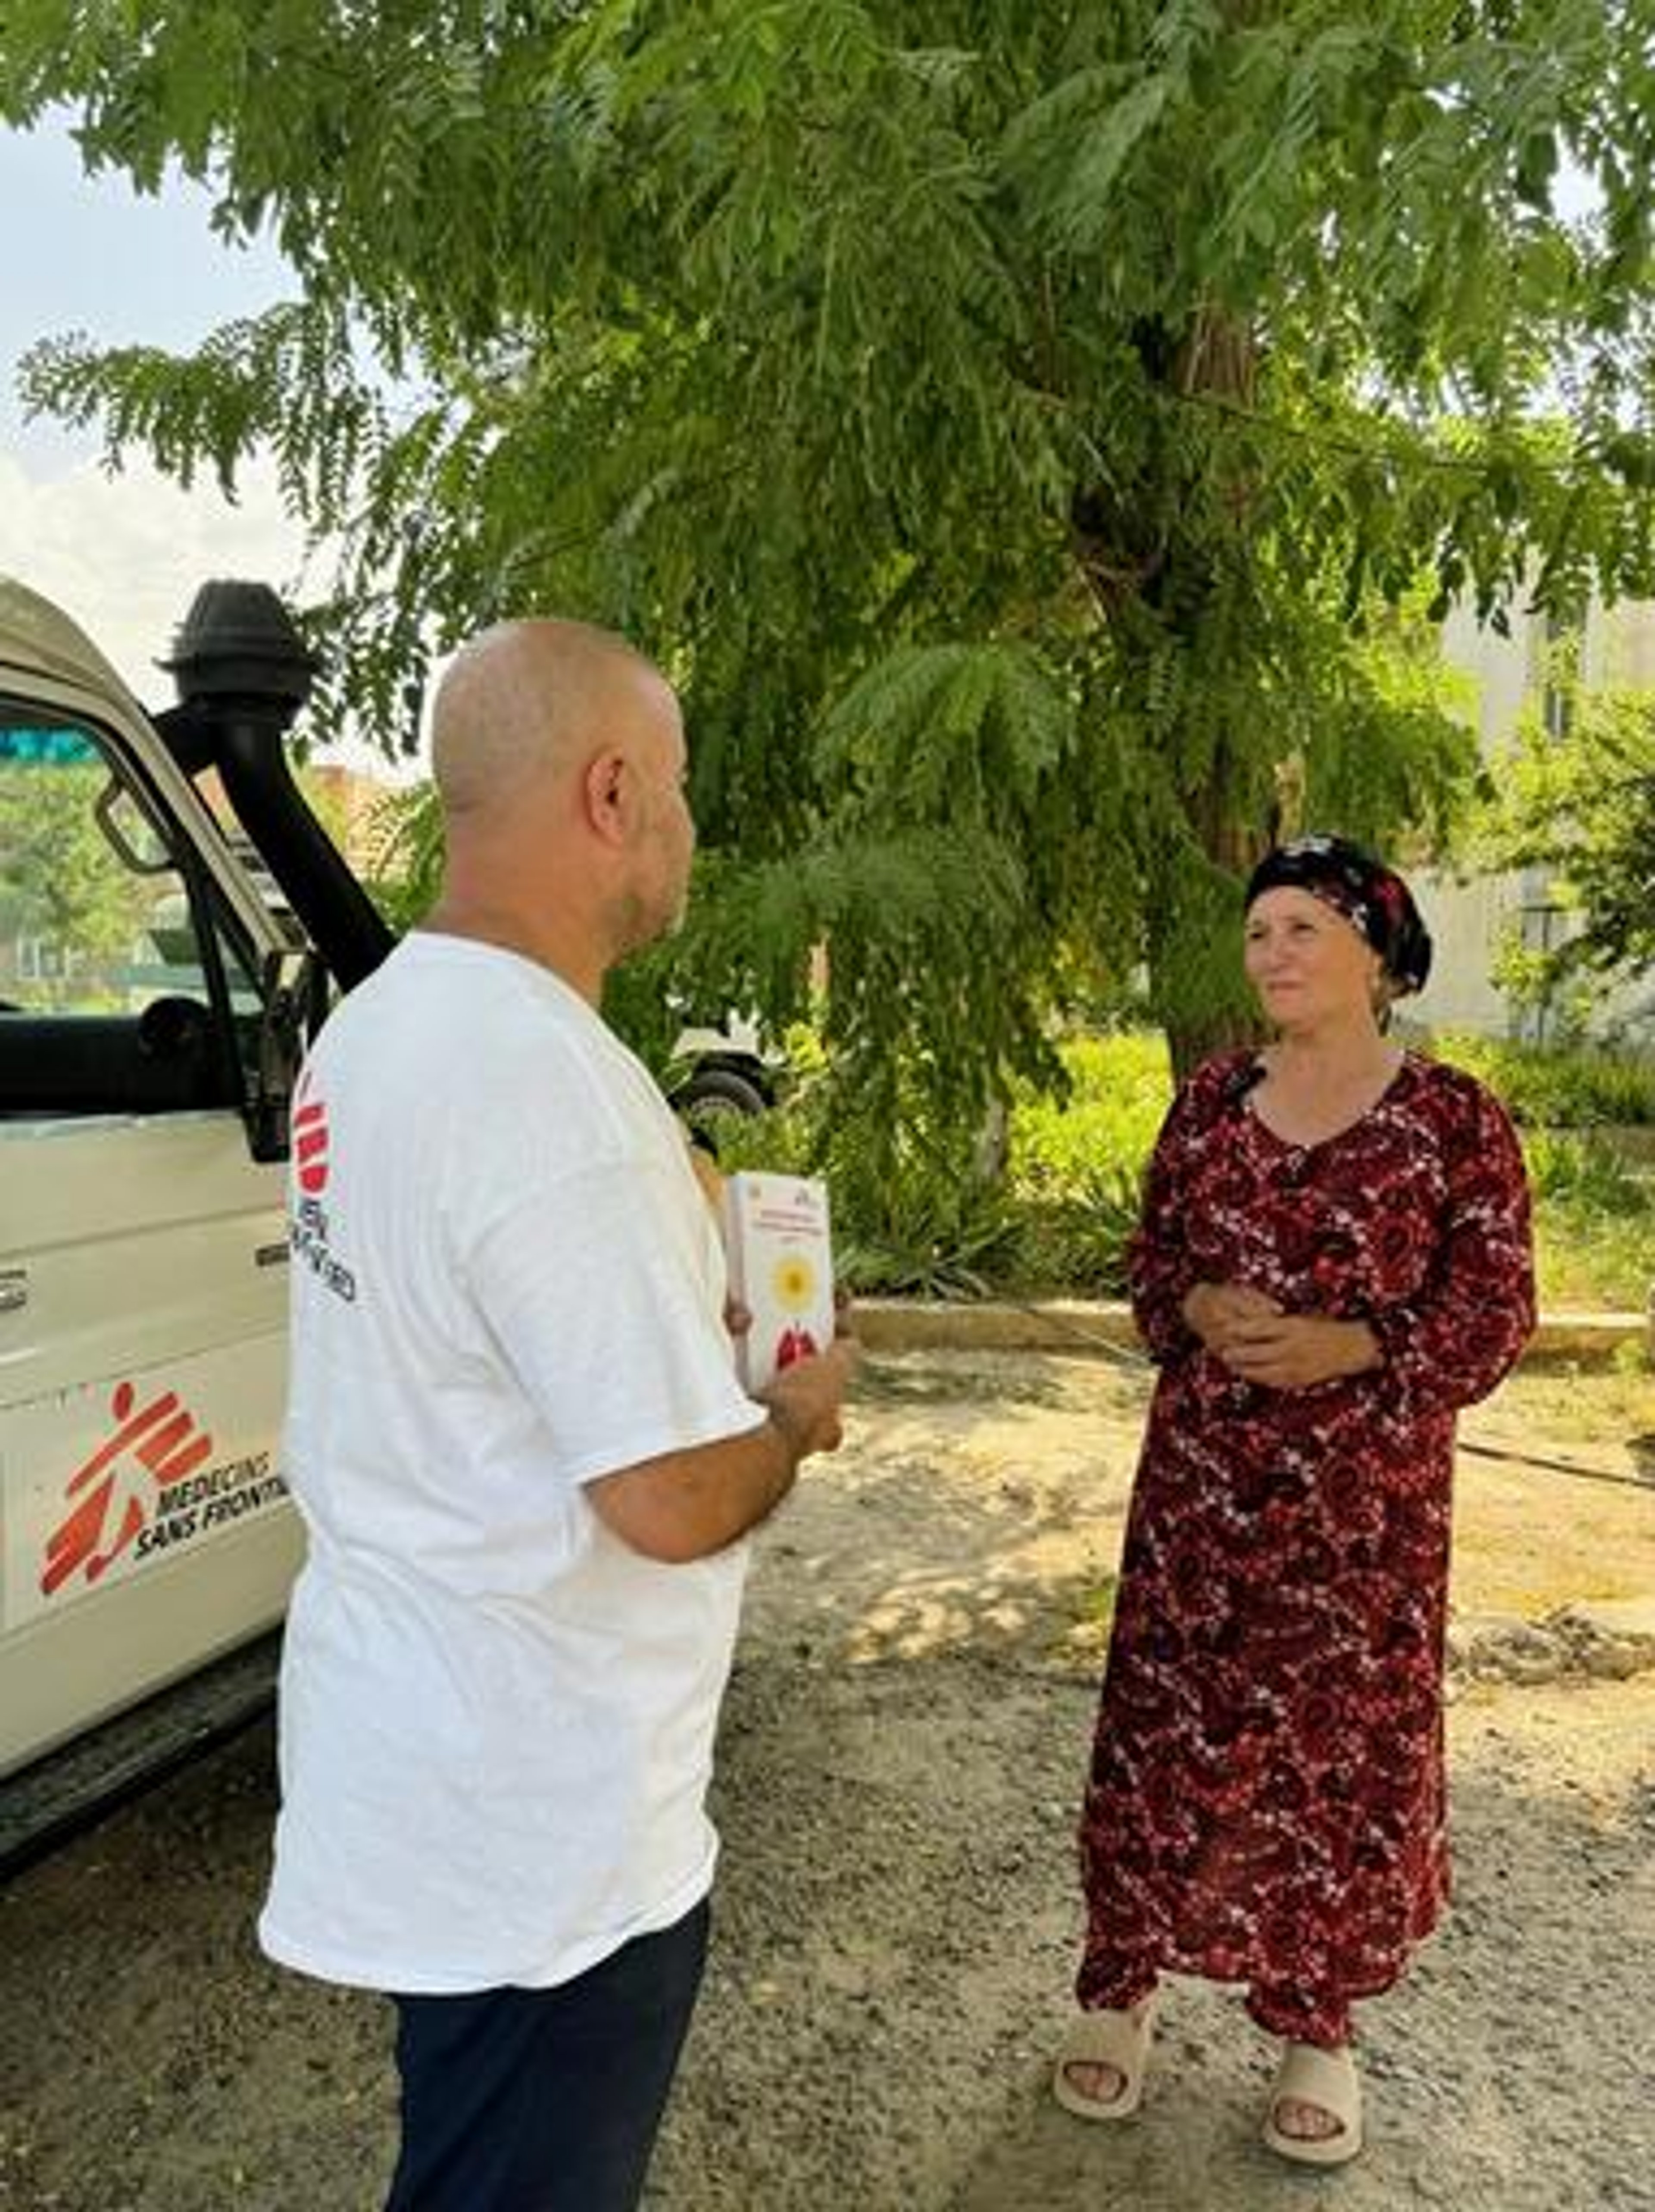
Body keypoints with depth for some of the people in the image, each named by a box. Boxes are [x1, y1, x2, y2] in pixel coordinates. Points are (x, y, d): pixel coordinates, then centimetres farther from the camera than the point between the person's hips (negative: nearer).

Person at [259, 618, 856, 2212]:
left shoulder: (373, 1023, 3)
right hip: (545, 1819, -9)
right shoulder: (553, 1083, -29)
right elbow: (673, 1502, -28)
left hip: (404, 1725, 9)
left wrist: (685, 1332, 12)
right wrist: (797, 1411, -8)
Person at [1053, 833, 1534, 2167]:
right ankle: (1121, 1984, 27)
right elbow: (1150, 1262, 10)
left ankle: (1315, 2023, 29)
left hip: (1367, 1501, -2)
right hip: (1200, 1482, 3)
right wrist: (1200, 1309, -12)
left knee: (1341, 1740, 9)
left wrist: (1349, 1345, -20)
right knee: (1169, 1722, 9)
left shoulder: (1454, 1119, -6)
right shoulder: (1211, 1099, 4)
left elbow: (1493, 1317, -6)